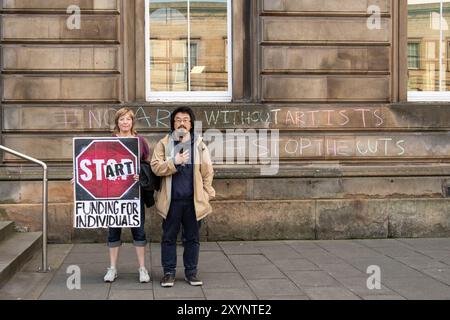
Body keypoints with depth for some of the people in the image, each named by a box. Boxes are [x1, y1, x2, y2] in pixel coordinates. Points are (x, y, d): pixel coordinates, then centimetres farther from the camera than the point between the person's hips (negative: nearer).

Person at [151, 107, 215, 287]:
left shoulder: (199, 144, 7)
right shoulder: (164, 144, 5)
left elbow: (207, 171, 7)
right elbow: (156, 167, -5)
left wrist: (207, 195, 3)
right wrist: (174, 162, -17)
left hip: (194, 200, 1)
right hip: (171, 200, -1)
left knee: (192, 238, 8)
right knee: (169, 237, 6)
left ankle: (191, 272, 18)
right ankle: (169, 272, 15)